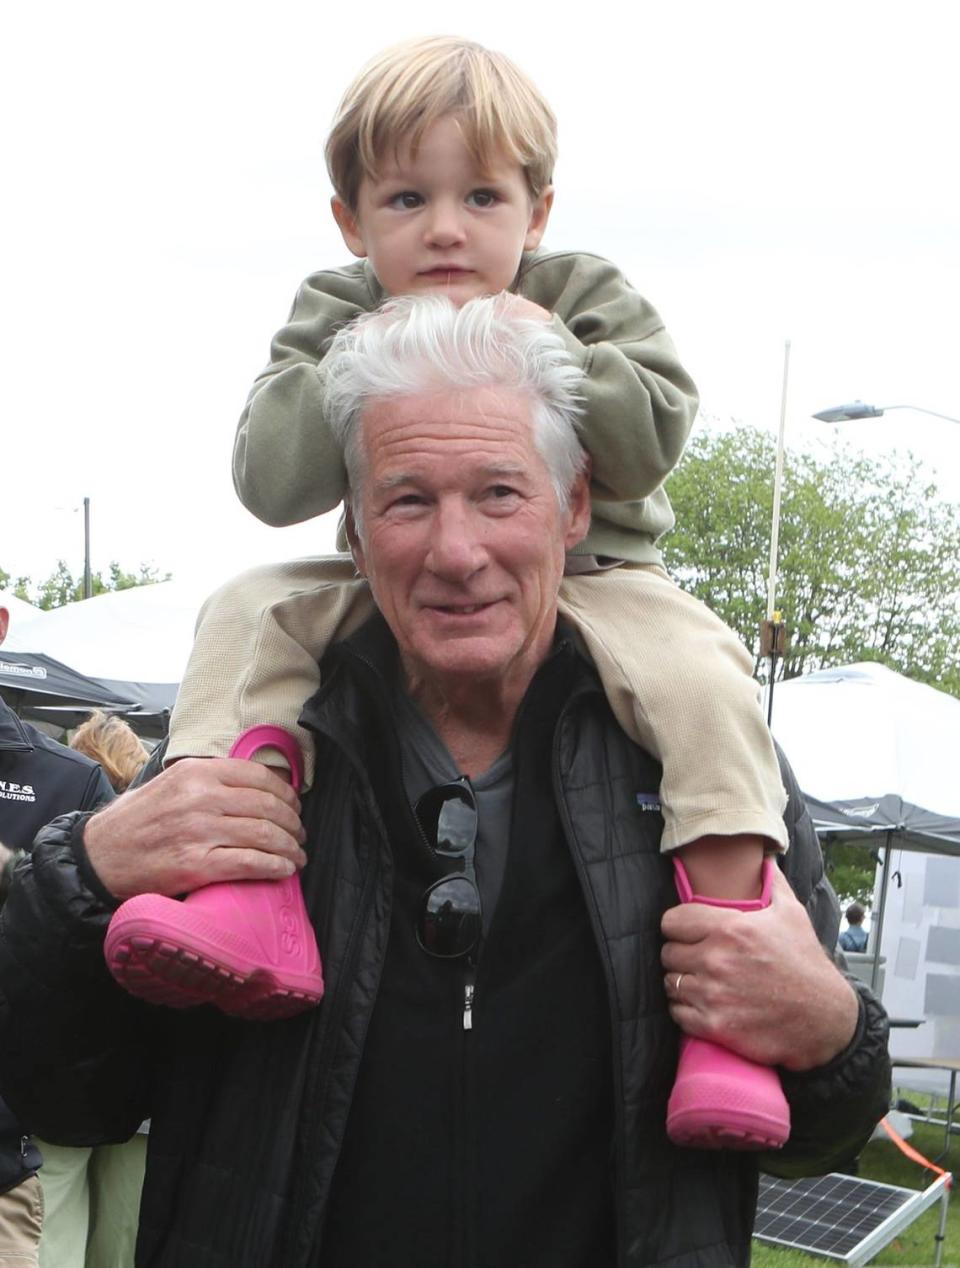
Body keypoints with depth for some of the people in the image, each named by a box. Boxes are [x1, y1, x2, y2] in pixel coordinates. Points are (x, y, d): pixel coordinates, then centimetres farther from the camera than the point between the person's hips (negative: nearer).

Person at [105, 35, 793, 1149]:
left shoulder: (587, 298, -2)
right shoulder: (335, 315, 0)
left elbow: (654, 440, -14)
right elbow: (267, 481, -13)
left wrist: (551, 353, -23)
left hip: (587, 577, -1)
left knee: (703, 675, -30)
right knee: (247, 612, -18)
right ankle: (247, 902, -30)